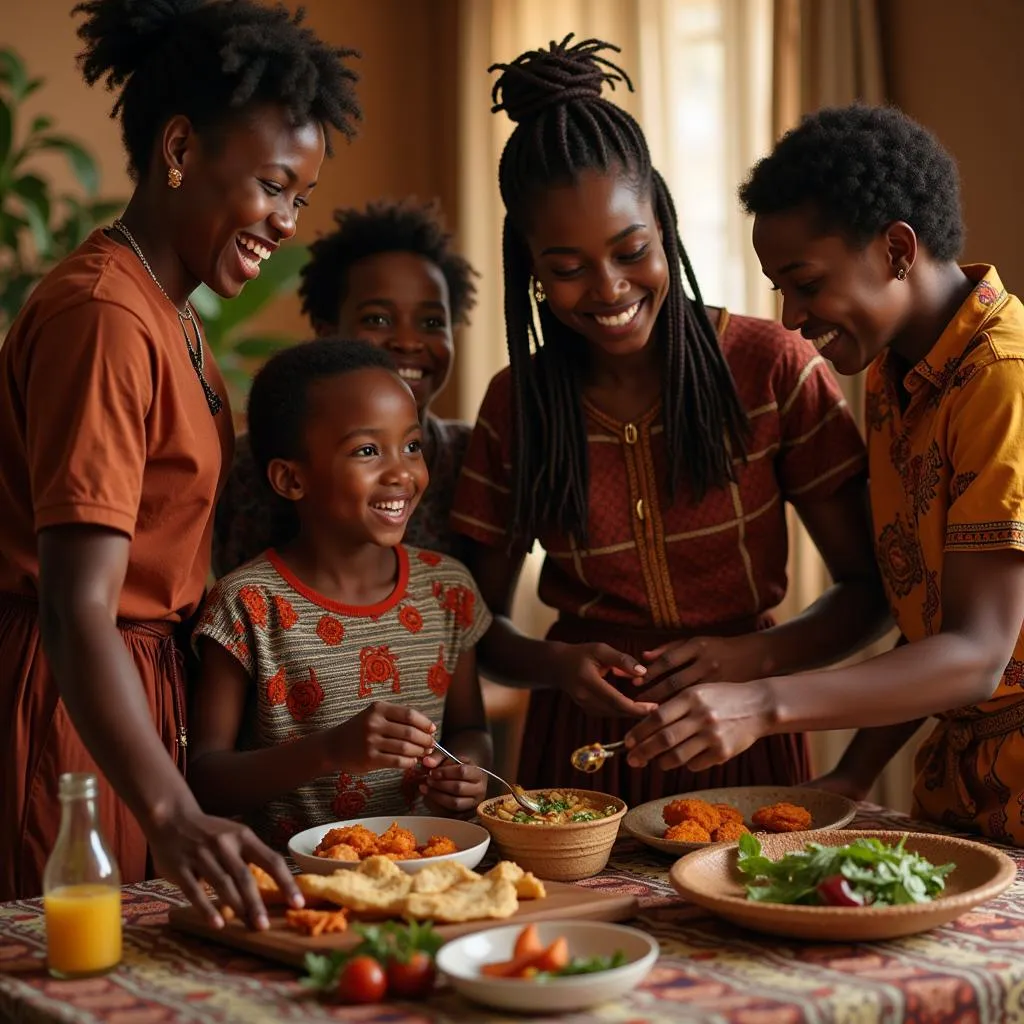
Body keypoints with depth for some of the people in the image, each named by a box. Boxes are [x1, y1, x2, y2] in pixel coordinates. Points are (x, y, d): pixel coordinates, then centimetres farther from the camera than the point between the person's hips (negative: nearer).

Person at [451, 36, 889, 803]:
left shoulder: (771, 367, -4)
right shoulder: (515, 405, 2)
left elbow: (868, 589, 1)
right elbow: (485, 621, 9)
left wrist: (755, 655, -16)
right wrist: (556, 665, -11)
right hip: (582, 746, 1)